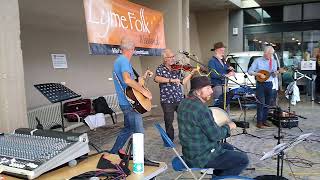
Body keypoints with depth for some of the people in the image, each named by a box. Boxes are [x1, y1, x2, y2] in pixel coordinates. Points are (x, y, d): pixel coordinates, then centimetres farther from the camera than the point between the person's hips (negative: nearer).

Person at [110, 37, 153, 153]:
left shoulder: (120, 60, 18)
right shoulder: (124, 60, -16)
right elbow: (127, 80, -34)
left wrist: (143, 77, 22)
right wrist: (144, 91, -27)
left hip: (126, 102, 11)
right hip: (130, 103, -11)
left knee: (128, 129, 21)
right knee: (139, 133, -2)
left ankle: (112, 153, 30)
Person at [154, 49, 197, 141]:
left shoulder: (177, 68, 10)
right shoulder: (160, 69, -4)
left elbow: (183, 81, 9)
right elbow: (157, 79, -25)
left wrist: (192, 72, 1)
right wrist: (171, 80, -33)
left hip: (179, 99, 4)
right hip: (167, 100, -3)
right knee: (169, 122, 6)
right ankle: (170, 140, 25)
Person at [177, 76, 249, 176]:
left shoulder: (185, 102, 4)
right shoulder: (200, 108, -27)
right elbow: (215, 135, -23)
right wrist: (228, 126, -5)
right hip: (201, 157, -10)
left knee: (229, 147, 28)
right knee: (243, 159, -1)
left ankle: (218, 174, 35)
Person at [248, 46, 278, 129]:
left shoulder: (273, 62, 9)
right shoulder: (258, 61, -3)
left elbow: (274, 76, 9)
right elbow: (250, 71, -5)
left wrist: (275, 73, -14)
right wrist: (259, 74, -16)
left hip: (269, 84, 5)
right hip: (260, 84, -5)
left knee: (267, 103, 7)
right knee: (261, 103, -8)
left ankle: (264, 120, 18)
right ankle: (259, 122, -4)